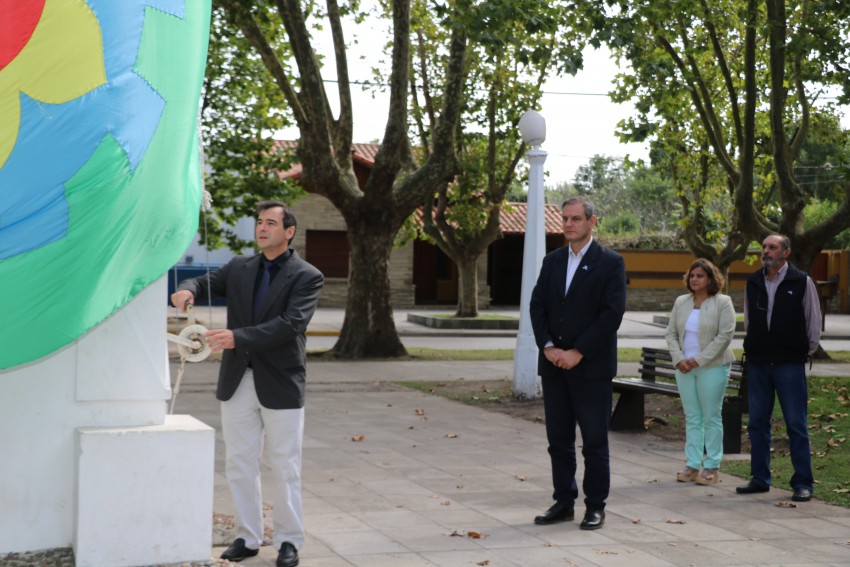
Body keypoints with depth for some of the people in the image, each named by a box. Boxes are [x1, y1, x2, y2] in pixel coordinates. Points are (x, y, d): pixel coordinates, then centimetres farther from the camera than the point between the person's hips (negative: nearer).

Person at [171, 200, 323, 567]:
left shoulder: (307, 277, -7)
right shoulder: (239, 268, 10)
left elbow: (291, 323, -19)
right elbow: (204, 282, 7)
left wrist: (238, 337, -29)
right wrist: (187, 290, -19)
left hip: (280, 384, -5)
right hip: (237, 381, 5)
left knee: (285, 467, 5)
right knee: (239, 464, 9)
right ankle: (247, 537, 20)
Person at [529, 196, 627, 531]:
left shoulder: (610, 263, -4)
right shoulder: (552, 261, 12)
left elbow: (612, 314, -11)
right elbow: (537, 306, 7)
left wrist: (578, 352, -15)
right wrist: (547, 346, -8)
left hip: (591, 367, -5)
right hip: (554, 365, 5)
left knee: (595, 441, 1)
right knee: (558, 439, 9)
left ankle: (595, 506, 10)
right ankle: (564, 503, 18)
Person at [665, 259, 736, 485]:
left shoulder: (722, 302, -4)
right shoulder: (681, 302, 11)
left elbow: (725, 335, -11)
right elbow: (671, 333, 11)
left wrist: (699, 360, -15)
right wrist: (679, 359, -5)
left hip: (712, 367, -5)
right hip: (684, 367, 5)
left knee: (711, 417, 0)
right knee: (691, 418, 7)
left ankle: (712, 467, 6)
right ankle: (692, 464, 12)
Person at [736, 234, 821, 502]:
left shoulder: (802, 282, -3)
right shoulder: (753, 282, 9)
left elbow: (814, 322, 3)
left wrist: (806, 351, 5)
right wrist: (753, 347, 13)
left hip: (790, 364, -4)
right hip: (758, 363, 5)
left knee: (796, 424, -2)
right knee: (757, 423, 8)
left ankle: (803, 483, 4)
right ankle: (760, 478, 18)